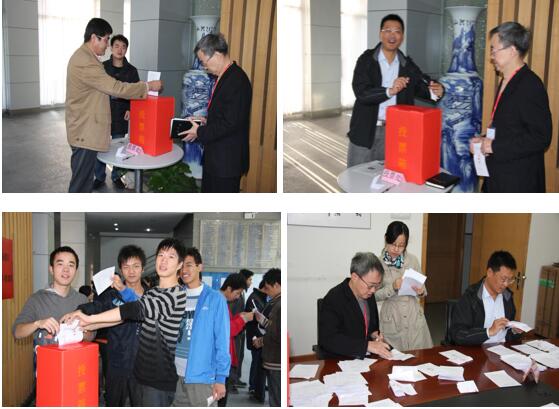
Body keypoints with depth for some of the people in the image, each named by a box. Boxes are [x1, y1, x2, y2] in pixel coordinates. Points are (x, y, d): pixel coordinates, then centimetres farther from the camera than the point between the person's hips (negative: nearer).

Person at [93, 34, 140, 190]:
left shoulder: (131, 70, 2)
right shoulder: (102, 67, -2)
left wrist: (131, 109, -6)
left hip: (121, 116, 1)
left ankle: (116, 176, 24)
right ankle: (99, 177, 19)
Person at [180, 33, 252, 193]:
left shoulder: (237, 80, -21)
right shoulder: (225, 76, 11)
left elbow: (231, 123, -24)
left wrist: (200, 132, -15)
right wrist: (207, 122, 7)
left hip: (227, 160, -10)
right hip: (215, 156, 10)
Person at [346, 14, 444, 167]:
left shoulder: (408, 65, 6)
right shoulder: (366, 60, -5)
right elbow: (361, 93, -17)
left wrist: (436, 91, -19)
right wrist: (389, 91, -32)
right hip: (365, 132, -2)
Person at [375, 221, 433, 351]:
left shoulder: (413, 260, 0)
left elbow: (422, 289, 8)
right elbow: (375, 295, -6)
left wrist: (421, 291, -13)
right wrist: (392, 287, -21)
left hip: (414, 316, 2)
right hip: (391, 319, -2)